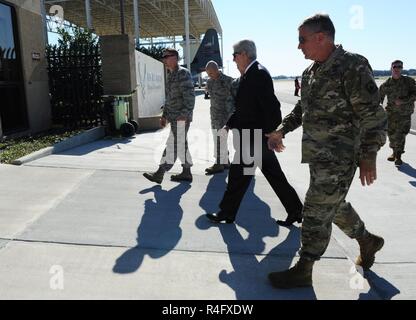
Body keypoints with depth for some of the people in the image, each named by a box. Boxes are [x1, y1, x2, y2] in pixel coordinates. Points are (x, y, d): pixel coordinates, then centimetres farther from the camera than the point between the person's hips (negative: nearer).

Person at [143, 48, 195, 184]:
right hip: (174, 117, 10)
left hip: (181, 117, -10)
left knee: (173, 145, -6)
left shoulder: (183, 73, -9)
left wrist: (185, 114, -22)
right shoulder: (170, 75, 19)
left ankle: (160, 174, -4)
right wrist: (165, 115, 19)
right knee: (181, 145, 12)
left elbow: (190, 95, -18)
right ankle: (186, 173, 20)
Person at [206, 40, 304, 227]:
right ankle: (295, 210, 24)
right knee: (274, 176, 14)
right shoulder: (248, 75, 14)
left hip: (254, 137, -10)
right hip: (259, 136, 10)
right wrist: (230, 124, 14)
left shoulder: (258, 73, -16)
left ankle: (227, 213, 20)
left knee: (238, 175, 3)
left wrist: (272, 134, -19)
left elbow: (271, 107, -21)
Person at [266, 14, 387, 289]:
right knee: (334, 205, 20)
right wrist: (282, 130, 14)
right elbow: (302, 109, 23)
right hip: (319, 155, 8)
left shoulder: (352, 66, -14)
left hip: (339, 158, -8)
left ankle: (303, 271, 14)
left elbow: (373, 115, -15)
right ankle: (368, 241, 44)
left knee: (317, 212, -2)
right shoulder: (311, 72, 11)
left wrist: (369, 156, -16)